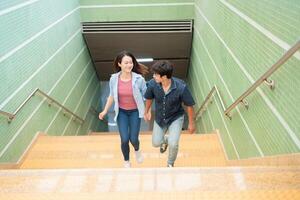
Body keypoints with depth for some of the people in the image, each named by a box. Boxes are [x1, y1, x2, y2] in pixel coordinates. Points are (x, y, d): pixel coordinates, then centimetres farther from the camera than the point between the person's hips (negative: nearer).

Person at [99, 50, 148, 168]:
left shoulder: (139, 79, -20)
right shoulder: (114, 79, -13)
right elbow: (112, 96, 3)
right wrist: (105, 110, 7)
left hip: (135, 112, -1)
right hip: (121, 112, 1)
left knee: (133, 139, 0)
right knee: (124, 140, 0)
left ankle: (137, 151, 41)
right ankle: (126, 161, 31)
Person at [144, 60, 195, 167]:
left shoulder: (181, 87, -32)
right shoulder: (152, 83, -24)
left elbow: (189, 105, -16)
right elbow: (149, 98, -1)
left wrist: (191, 123, -6)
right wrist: (146, 112, 13)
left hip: (176, 118, -3)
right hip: (159, 118, 3)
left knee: (173, 144, -15)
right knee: (156, 143, 10)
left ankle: (170, 164, 20)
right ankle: (165, 140, 51)